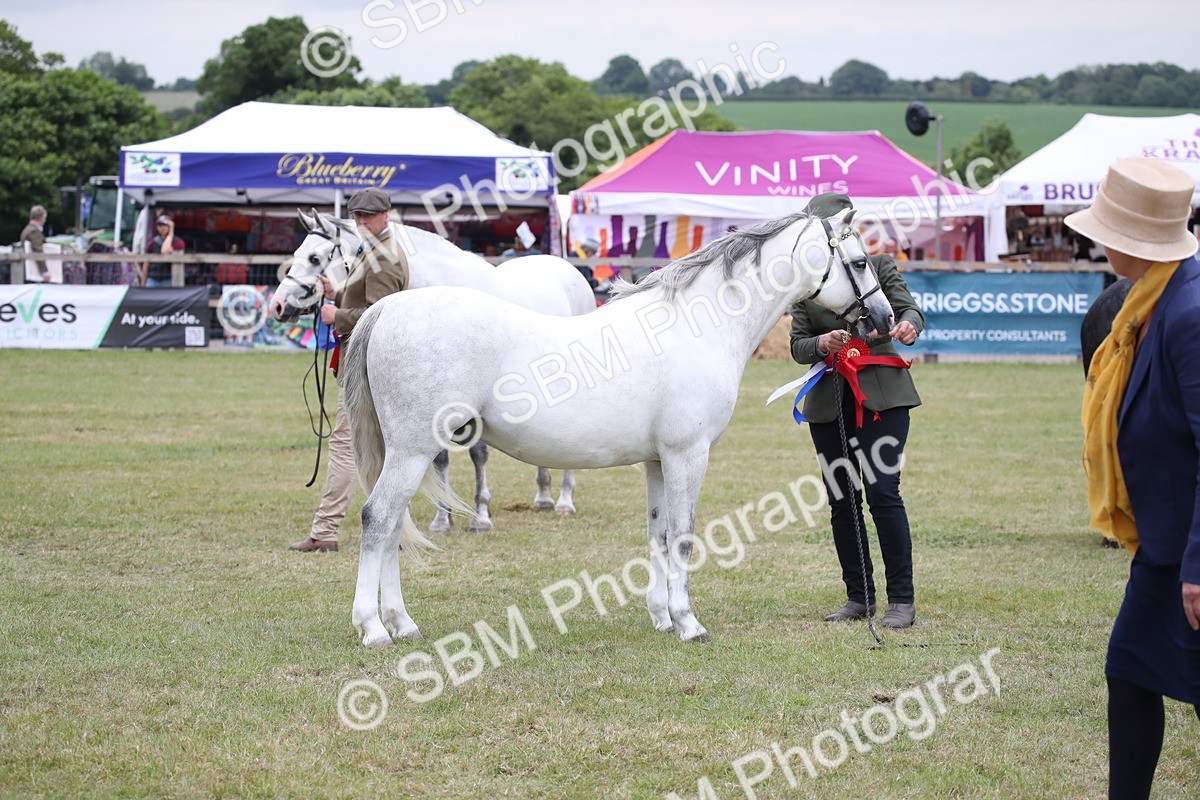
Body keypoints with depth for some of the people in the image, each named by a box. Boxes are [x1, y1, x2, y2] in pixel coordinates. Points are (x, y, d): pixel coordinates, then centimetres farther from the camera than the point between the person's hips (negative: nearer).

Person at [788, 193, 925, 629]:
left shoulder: (879, 265, 6)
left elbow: (908, 308, -2)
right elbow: (797, 346, 6)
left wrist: (909, 324, -26)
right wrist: (821, 344, -16)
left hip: (882, 394, -3)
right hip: (829, 404, 3)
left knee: (883, 493, -12)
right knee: (841, 502, 5)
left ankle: (902, 599, -8)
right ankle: (859, 596, 15)